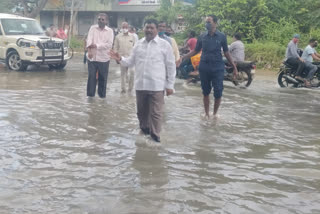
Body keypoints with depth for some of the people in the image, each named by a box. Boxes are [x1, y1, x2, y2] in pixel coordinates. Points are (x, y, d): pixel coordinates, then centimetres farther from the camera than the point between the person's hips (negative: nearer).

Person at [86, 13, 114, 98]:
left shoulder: (110, 31, 2)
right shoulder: (93, 28, 6)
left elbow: (109, 44, -9)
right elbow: (89, 39, -9)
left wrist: (97, 45, -19)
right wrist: (89, 50, -27)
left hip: (104, 58, 0)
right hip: (92, 57, 1)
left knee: (103, 78, 6)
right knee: (91, 76, 1)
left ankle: (102, 95, 18)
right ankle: (90, 94, 12)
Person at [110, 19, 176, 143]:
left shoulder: (164, 45, -2)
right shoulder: (138, 44, 10)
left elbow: (171, 66, -1)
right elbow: (131, 62, 14)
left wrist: (170, 85, -3)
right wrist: (120, 59, -6)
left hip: (157, 85, -4)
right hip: (140, 84, 4)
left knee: (155, 113, 0)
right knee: (141, 111, 16)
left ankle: (155, 135, 12)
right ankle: (144, 129, 36)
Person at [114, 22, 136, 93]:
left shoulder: (132, 36, 8)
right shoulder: (118, 37, 6)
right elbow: (115, 48, 9)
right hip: (122, 57, 1)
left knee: (132, 72, -14)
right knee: (123, 74, 5)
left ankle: (130, 87, 3)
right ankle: (123, 88, 13)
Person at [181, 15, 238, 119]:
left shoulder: (221, 36, -1)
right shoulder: (202, 36, 4)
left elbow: (226, 53, 5)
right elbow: (195, 51, 11)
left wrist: (234, 67, 3)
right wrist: (182, 58, 3)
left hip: (217, 68, -2)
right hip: (204, 67, 2)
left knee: (218, 93, -3)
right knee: (205, 92, 9)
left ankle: (215, 113, 17)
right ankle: (207, 114, 22)